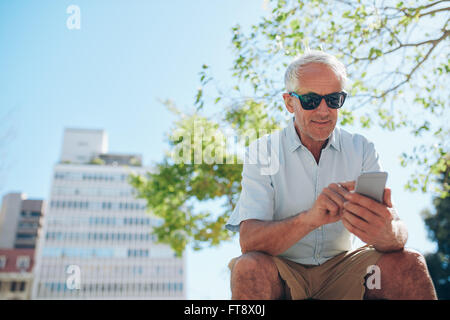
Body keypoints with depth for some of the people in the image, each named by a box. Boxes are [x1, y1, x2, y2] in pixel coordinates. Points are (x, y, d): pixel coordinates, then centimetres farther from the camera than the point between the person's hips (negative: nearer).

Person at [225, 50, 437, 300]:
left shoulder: (362, 150, 0)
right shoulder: (262, 152, -8)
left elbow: (398, 232, -11)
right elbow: (249, 241, -20)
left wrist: (386, 233, -37)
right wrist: (309, 218, -39)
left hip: (342, 266, 3)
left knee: (410, 264, -21)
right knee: (250, 268, -35)